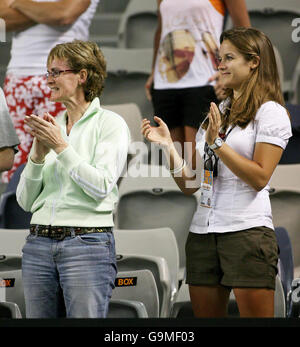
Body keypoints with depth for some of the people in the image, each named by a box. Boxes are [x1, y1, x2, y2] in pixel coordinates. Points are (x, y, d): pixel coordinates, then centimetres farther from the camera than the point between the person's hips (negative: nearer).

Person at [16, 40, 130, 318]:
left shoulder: (109, 123, 0)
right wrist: (38, 155, -2)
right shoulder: (51, 127, 15)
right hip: (38, 242, 6)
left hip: (88, 242, -6)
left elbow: (101, 186, -13)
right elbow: (25, 201, 13)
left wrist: (61, 147, -10)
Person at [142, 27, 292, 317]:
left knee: (254, 314, -9)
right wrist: (167, 145, 2)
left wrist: (216, 143, -14)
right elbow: (190, 184, 15)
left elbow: (259, 178, -12)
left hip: (247, 231, -7)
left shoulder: (270, 112, 0)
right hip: (203, 231, 7)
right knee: (206, 317, 7)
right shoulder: (215, 113, 19)